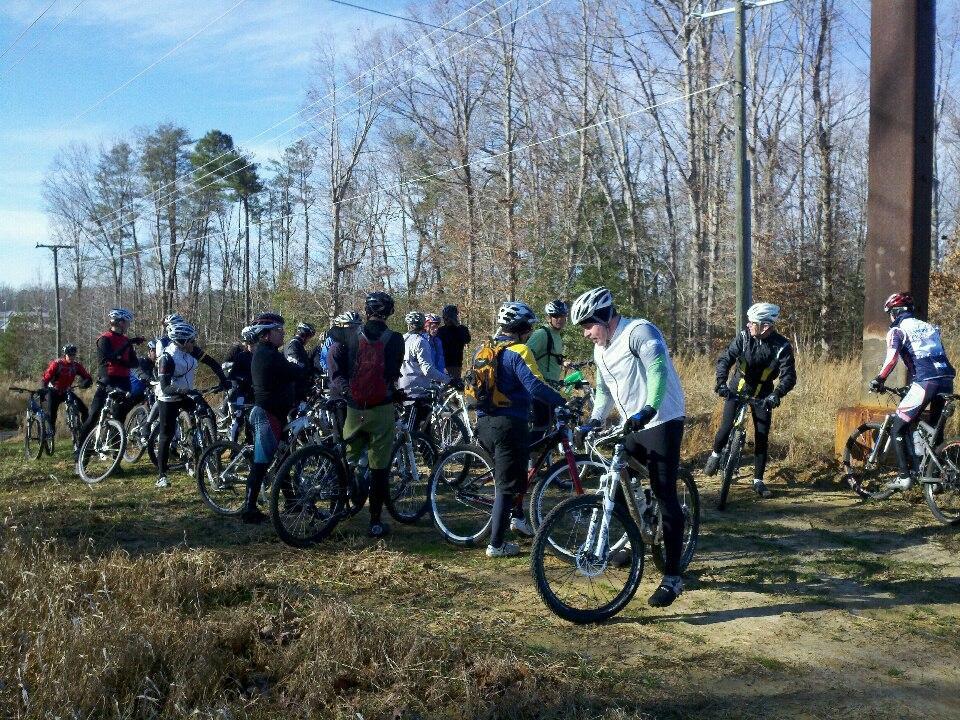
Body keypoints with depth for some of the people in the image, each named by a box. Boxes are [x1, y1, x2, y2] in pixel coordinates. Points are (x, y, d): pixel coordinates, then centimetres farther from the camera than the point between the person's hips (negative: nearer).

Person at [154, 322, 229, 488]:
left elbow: (212, 363, -1)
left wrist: (223, 379, -14)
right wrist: (186, 392, -45)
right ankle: (161, 476, 6)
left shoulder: (191, 350, -9)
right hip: (169, 400, -6)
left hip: (188, 395, 6)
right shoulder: (167, 357, -26)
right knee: (167, 435, -3)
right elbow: (165, 387, -32)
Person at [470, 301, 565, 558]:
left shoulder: (483, 350, 10)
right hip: (509, 425, -8)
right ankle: (496, 545, 5)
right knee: (507, 485, 1)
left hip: (484, 424, 8)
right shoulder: (517, 352, -15)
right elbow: (536, 386, -28)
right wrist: (563, 403, -22)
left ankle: (516, 517, 36)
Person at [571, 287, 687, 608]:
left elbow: (658, 370, -30)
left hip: (662, 423, -9)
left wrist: (649, 408, -44)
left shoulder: (639, 331, -15)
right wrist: (594, 421, 5)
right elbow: (604, 390, 21)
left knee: (665, 498, -8)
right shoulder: (601, 350, 12)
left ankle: (672, 577, -3)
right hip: (632, 426, 9)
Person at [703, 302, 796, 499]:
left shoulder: (782, 346, -19)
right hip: (737, 388, 0)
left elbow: (789, 376, -24)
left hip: (762, 394, 0)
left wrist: (777, 394, -42)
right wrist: (721, 383, -39)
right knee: (727, 426, -10)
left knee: (762, 436, -2)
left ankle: (758, 481, 8)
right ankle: (715, 455, 21)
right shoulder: (744, 336, -17)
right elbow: (725, 359, -23)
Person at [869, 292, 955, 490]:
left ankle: (905, 477, -1)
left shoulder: (897, 330, 5)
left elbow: (892, 357, -13)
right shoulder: (930, 327, 26)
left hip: (925, 382, -7)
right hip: (947, 380, 7)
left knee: (898, 429, 4)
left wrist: (879, 380, -7)